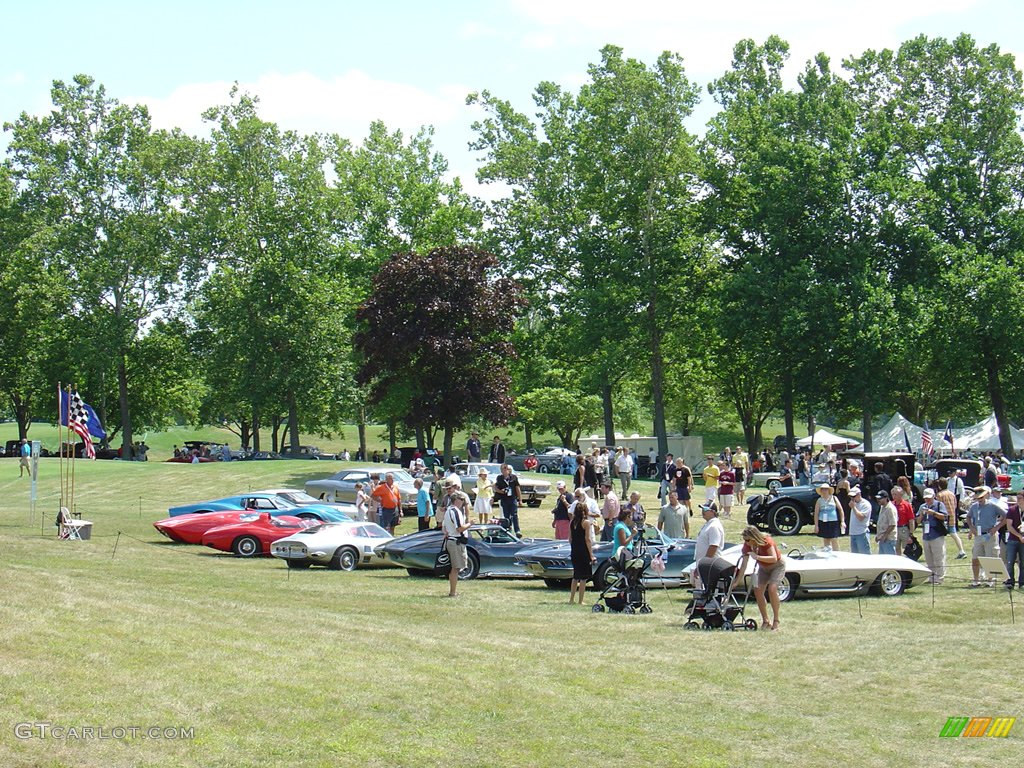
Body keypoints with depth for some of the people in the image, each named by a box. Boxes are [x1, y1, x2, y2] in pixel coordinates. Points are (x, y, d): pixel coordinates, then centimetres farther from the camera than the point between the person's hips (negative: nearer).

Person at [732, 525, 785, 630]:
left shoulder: (767, 541, -31)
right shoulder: (747, 545, -17)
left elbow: (774, 558, -42)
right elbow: (744, 564, -18)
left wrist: (757, 557, -50)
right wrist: (737, 581, -23)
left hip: (777, 566, -6)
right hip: (763, 568, 6)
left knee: (772, 589, -24)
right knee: (757, 590, -10)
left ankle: (776, 621, -15)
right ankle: (765, 621, 0)